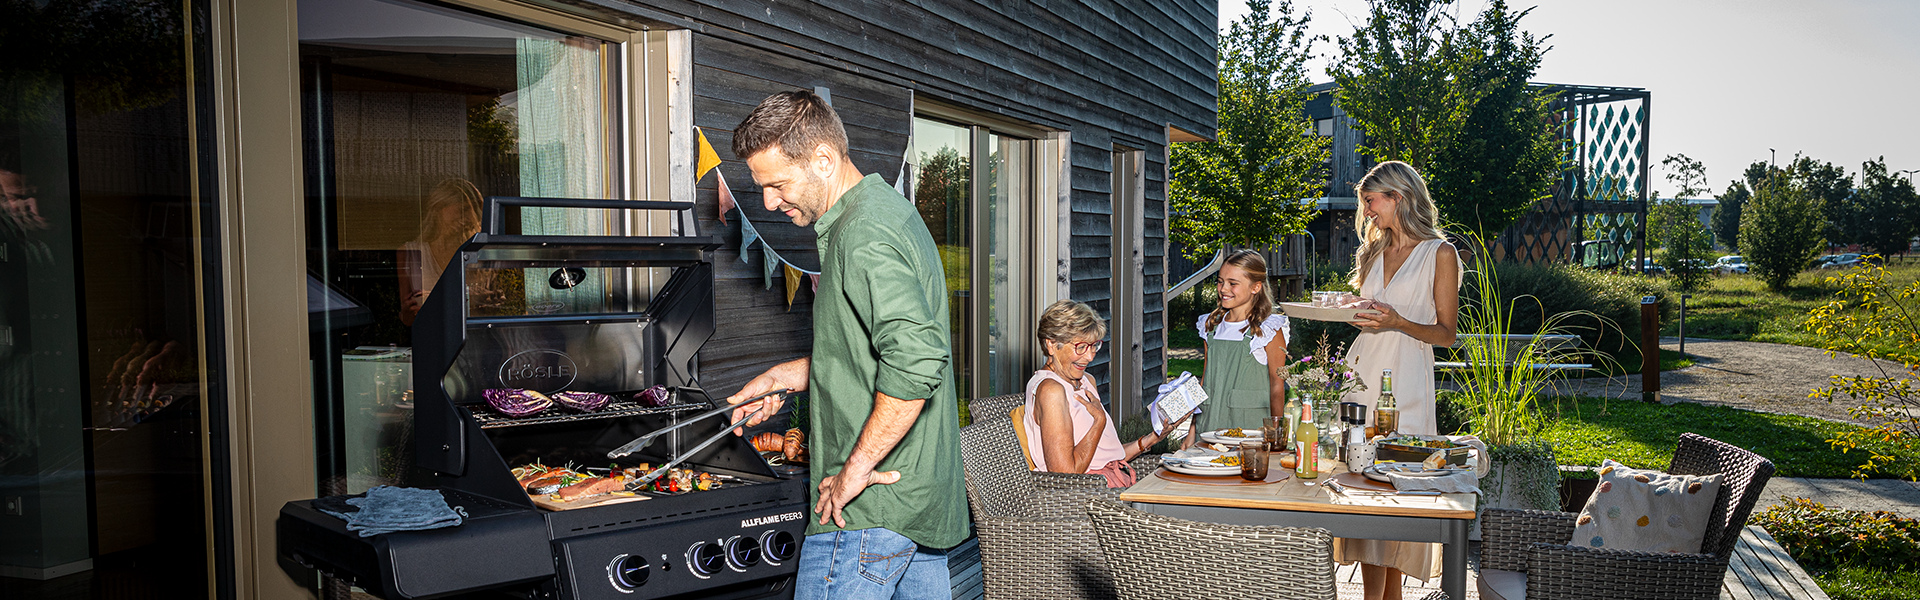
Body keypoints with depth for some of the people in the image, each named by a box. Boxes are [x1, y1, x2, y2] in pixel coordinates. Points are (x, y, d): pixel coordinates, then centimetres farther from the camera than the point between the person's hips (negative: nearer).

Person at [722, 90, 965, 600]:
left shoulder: (864, 235, -19)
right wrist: (789, 376, 19)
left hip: (871, 506, -10)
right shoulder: (889, 210, 13)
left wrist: (855, 469, -23)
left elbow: (917, 362, -32)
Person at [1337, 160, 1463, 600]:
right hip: (1363, 367, 5)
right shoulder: (1375, 250, 17)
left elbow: (1445, 333, -3)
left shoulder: (1439, 253, -1)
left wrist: (1397, 322, -18)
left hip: (1406, 376, -5)